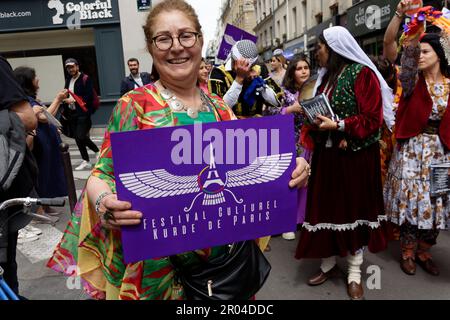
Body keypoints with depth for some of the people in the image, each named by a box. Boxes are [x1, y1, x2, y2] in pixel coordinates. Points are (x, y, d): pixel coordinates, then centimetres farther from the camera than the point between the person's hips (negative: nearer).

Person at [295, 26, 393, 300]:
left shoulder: (362, 73, -9)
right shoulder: (327, 76, 12)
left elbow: (373, 119, -14)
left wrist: (339, 126, -20)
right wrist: (316, 121, -1)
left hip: (355, 155, -6)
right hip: (327, 154, 6)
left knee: (353, 209, 4)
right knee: (326, 207, 9)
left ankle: (355, 273, 19)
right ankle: (329, 264, 25)